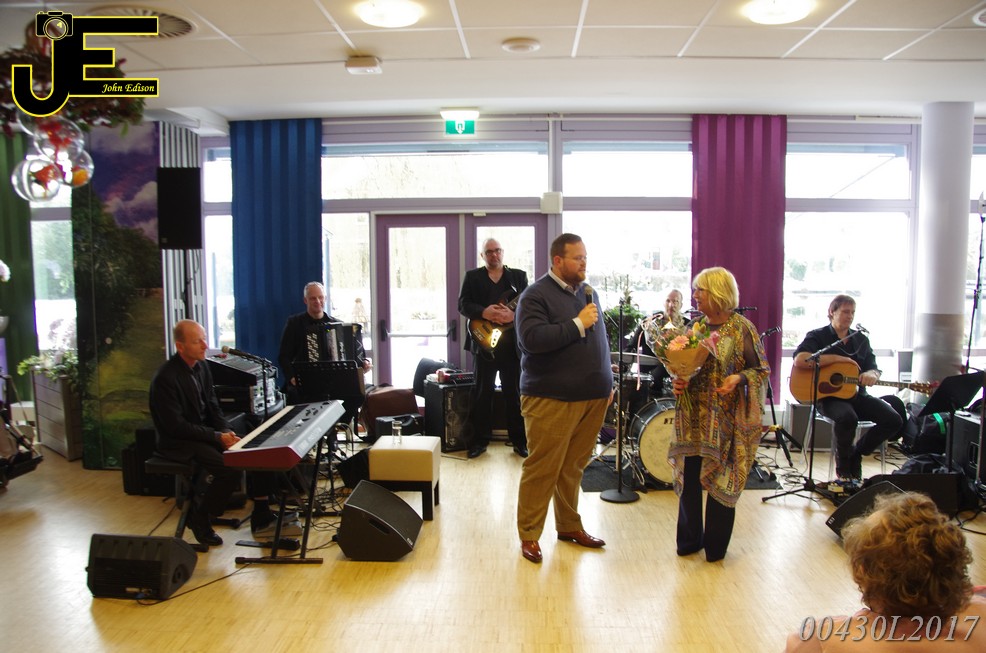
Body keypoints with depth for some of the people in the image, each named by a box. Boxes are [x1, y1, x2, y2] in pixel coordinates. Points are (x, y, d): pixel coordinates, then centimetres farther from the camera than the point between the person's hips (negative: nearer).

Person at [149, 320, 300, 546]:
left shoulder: (201, 366, 4)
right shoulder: (165, 378, -20)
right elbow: (175, 426, -22)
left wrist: (227, 431, -7)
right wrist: (217, 437, -22)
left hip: (205, 430, 8)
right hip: (179, 442, -8)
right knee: (232, 469, -27)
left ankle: (261, 519, 1)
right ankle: (200, 517, -1)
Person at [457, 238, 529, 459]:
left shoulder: (519, 276, 8)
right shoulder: (472, 277, 7)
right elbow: (463, 305, -2)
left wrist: (513, 314, -21)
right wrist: (484, 312, -20)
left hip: (513, 343, 0)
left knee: (515, 392, 6)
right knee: (482, 392, 6)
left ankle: (520, 440, 16)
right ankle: (480, 440, 16)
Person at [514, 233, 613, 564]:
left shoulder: (589, 293, 15)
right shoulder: (536, 295, -8)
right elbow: (531, 339, -22)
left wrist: (607, 382, 19)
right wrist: (578, 324, -19)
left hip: (592, 397, 7)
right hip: (551, 399, -6)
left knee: (573, 467, 14)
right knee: (542, 468, -1)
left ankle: (569, 526, 28)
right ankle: (529, 534, 11)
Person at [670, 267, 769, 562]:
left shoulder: (741, 327, -7)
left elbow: (762, 369, -2)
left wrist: (738, 378, -20)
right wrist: (679, 381, -3)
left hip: (726, 417, -4)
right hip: (693, 415, 4)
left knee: (720, 480, 4)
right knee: (688, 477, 7)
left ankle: (715, 545, 20)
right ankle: (689, 539, 24)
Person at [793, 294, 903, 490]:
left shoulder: (861, 339, 16)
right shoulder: (817, 337, -2)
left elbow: (874, 369, 13)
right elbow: (800, 360, -21)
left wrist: (871, 374, -14)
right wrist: (836, 358, -17)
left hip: (856, 394, 6)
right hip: (828, 395, -6)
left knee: (894, 420, -15)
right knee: (847, 417, -37)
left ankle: (855, 455, 8)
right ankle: (843, 468, -9)